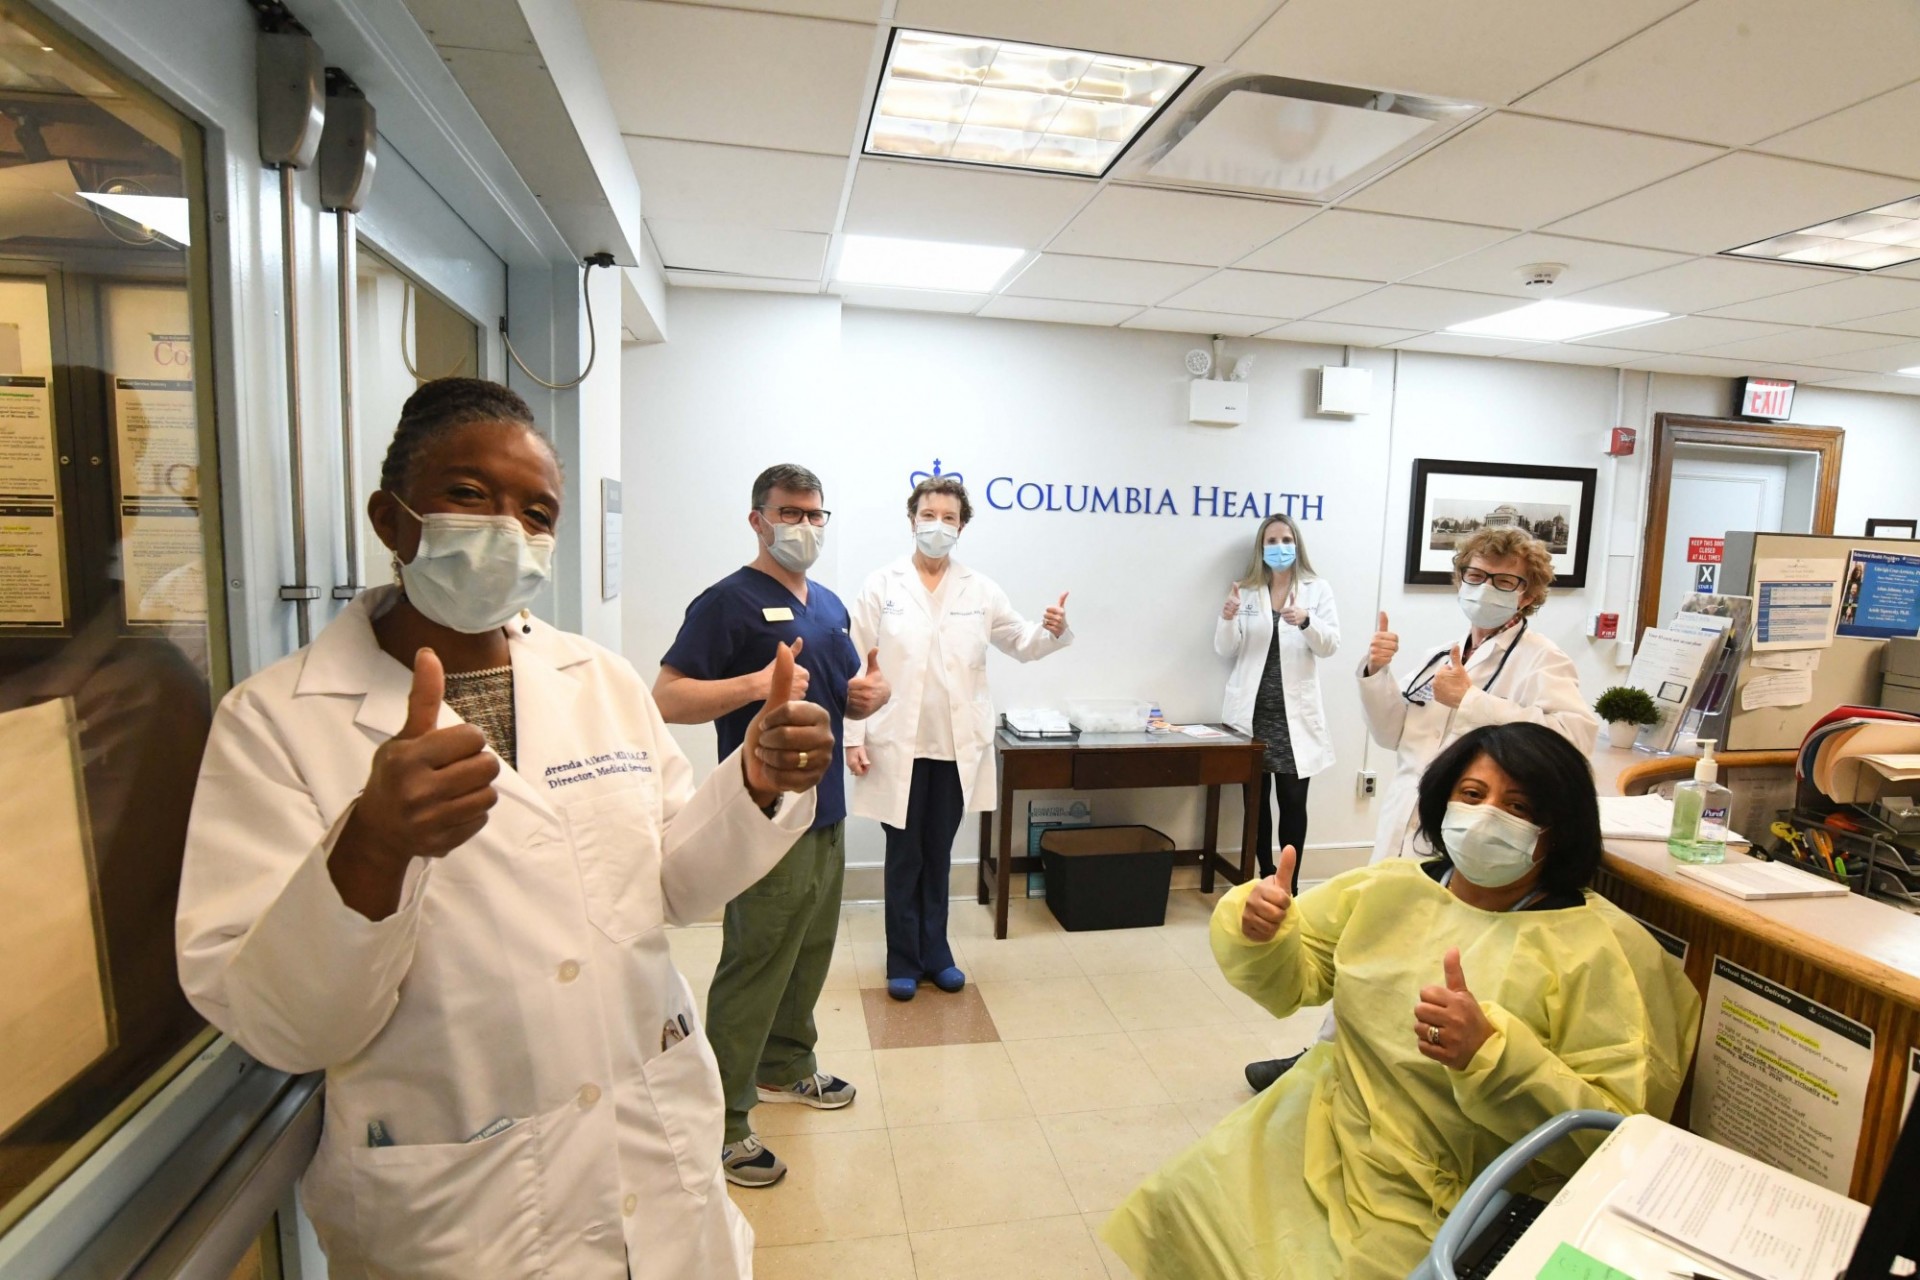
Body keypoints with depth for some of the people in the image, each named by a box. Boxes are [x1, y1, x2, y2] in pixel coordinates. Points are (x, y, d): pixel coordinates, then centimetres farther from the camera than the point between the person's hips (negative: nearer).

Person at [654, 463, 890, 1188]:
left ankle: (785, 1066, 40)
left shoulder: (829, 605, 14)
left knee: (809, 952, 20)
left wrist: (872, 693, 1)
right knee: (753, 965, -1)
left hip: (826, 812, 8)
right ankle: (722, 1125, 14)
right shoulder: (728, 602, -11)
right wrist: (757, 682, -30)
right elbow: (668, 699, -18)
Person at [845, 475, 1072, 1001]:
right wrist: (854, 735, -7)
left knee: (939, 855, 15)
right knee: (904, 856, 8)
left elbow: (1023, 644, 8)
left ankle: (936, 954, 30)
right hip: (898, 745, -2)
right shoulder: (882, 586, -2)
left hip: (957, 747, 2)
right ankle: (904, 962, 24)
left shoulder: (981, 590, 5)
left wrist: (1052, 630, -14)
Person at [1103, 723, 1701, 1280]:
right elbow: (1289, 978, 8)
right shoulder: (1388, 887, 3)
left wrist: (1490, 1054, -33)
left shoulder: (1602, 948, -13)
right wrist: (1257, 931, -16)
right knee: (1178, 1210, 0)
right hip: (1314, 1141, 5)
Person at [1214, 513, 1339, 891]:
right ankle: (1265, 880, 19)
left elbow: (1330, 645, -4)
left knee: (1293, 801, -1)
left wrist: (1306, 621, -24)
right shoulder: (1246, 591, 8)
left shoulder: (1317, 589, 5)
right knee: (1256, 799, 7)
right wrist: (1227, 619, -18)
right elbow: (1226, 650, 3)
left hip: (1294, 712, -1)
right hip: (1251, 711, 1)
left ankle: (1290, 885, 10)